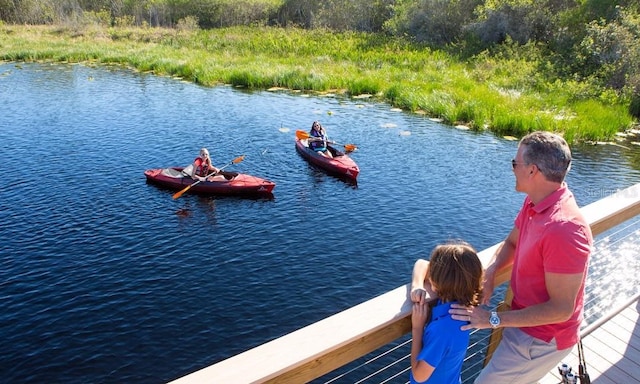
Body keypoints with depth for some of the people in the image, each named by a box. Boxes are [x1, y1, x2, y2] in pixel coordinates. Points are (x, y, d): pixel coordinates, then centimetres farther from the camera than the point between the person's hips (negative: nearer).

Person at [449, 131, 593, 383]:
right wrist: (489, 274, -10)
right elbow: (511, 243, 10)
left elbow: (560, 309, -29)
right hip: (527, 321, 8)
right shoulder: (534, 202, -6)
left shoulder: (564, 229, -34)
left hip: (541, 339, -8)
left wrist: (494, 320, -26)